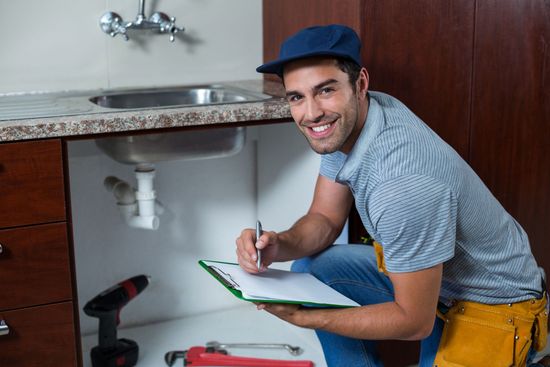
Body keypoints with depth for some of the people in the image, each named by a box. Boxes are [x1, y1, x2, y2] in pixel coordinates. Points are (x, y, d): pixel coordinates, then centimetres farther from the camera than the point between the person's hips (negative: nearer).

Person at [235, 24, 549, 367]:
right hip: (419, 270, 8)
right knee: (310, 269, -2)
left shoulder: (403, 184, -37)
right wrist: (279, 245, -21)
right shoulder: (345, 121, -12)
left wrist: (303, 317, -22)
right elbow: (324, 219, 1)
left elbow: (415, 322, -27)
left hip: (493, 303, -7)